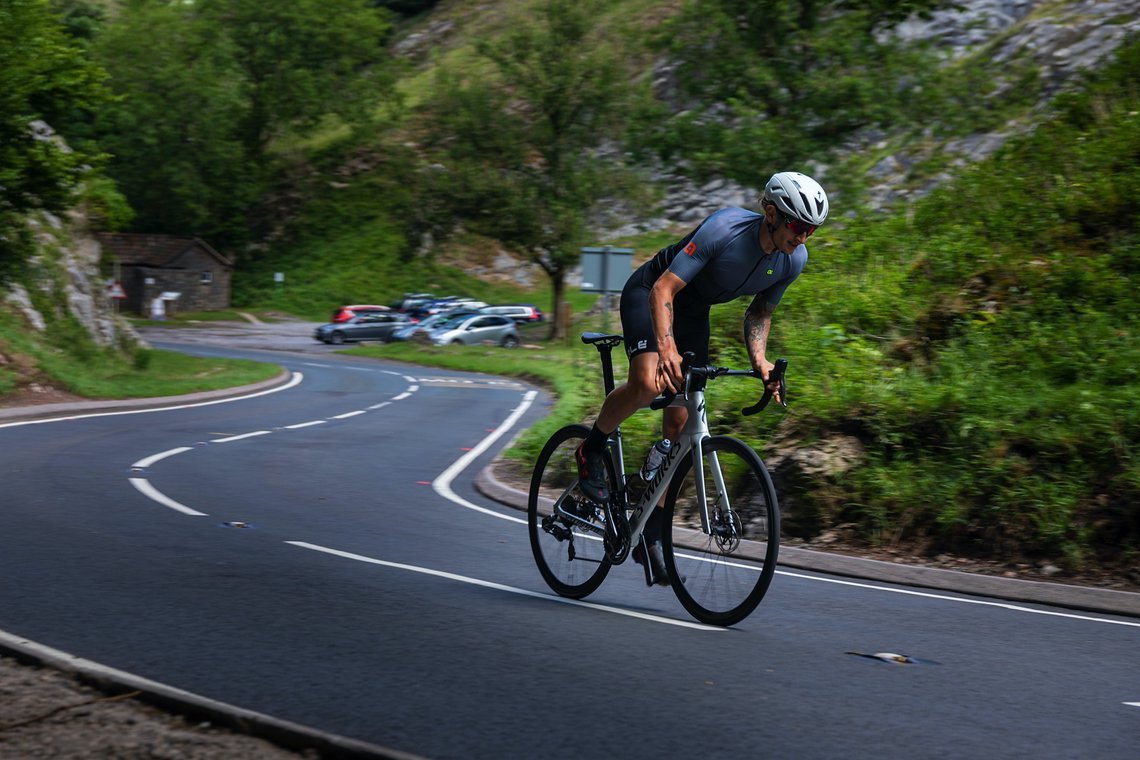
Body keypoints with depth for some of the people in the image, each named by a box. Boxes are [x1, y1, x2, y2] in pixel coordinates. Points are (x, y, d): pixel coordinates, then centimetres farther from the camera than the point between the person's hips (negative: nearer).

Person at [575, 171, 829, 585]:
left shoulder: (794, 259, -14)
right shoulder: (724, 229, -33)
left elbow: (759, 310, 4)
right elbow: (664, 289, -34)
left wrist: (758, 358, -13)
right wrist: (666, 346, -49)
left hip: (694, 310, 6)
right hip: (649, 291, -6)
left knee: (679, 423, -1)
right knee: (648, 383, -32)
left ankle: (650, 534, 8)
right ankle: (591, 450, -3)